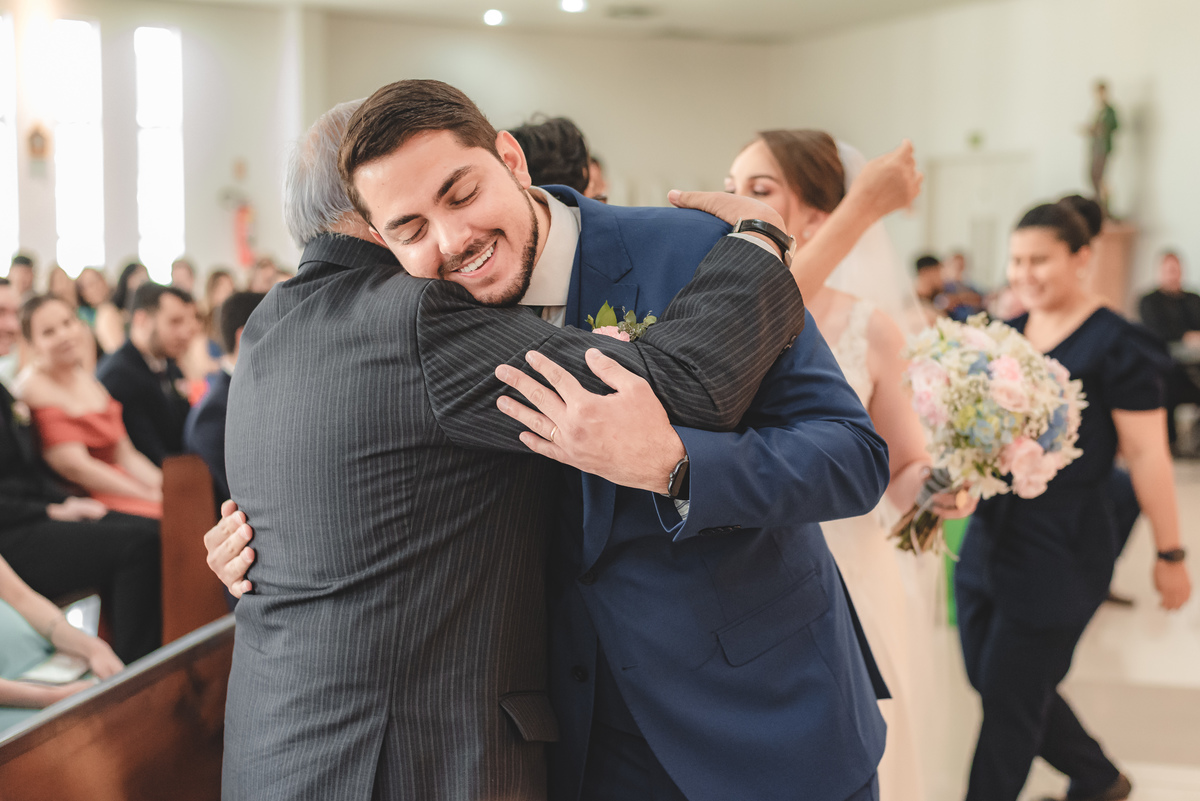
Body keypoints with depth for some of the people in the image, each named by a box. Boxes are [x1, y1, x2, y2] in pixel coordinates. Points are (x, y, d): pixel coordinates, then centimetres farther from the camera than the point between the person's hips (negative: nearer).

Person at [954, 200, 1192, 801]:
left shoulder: (1115, 344, -10)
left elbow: (1146, 454, -9)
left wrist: (1170, 554, -7)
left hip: (1061, 549, -7)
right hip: (990, 539, 7)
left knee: (1008, 696, 0)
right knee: (988, 678, 15)